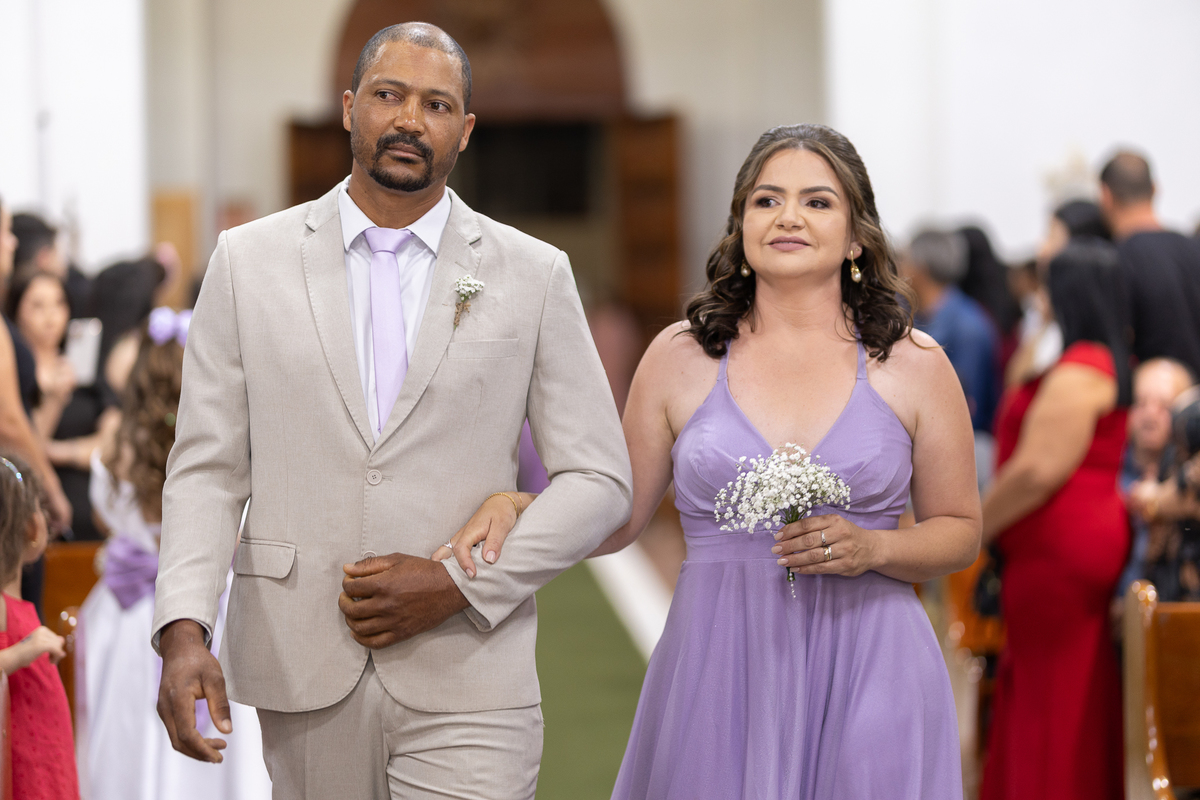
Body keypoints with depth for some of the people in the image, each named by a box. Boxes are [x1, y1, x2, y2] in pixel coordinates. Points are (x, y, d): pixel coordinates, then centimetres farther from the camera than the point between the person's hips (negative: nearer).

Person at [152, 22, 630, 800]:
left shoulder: (534, 275, 4)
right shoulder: (249, 261, 7)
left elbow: (599, 481, 4)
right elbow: (208, 467, 5)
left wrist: (461, 585, -8)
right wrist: (184, 631, -10)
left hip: (467, 685, -1)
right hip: (303, 673, 1)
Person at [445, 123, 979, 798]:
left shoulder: (912, 364, 3)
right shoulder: (682, 357, 5)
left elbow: (960, 531, 9)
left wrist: (872, 547, -10)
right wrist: (511, 511, -8)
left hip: (866, 672, 0)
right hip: (716, 672, 0)